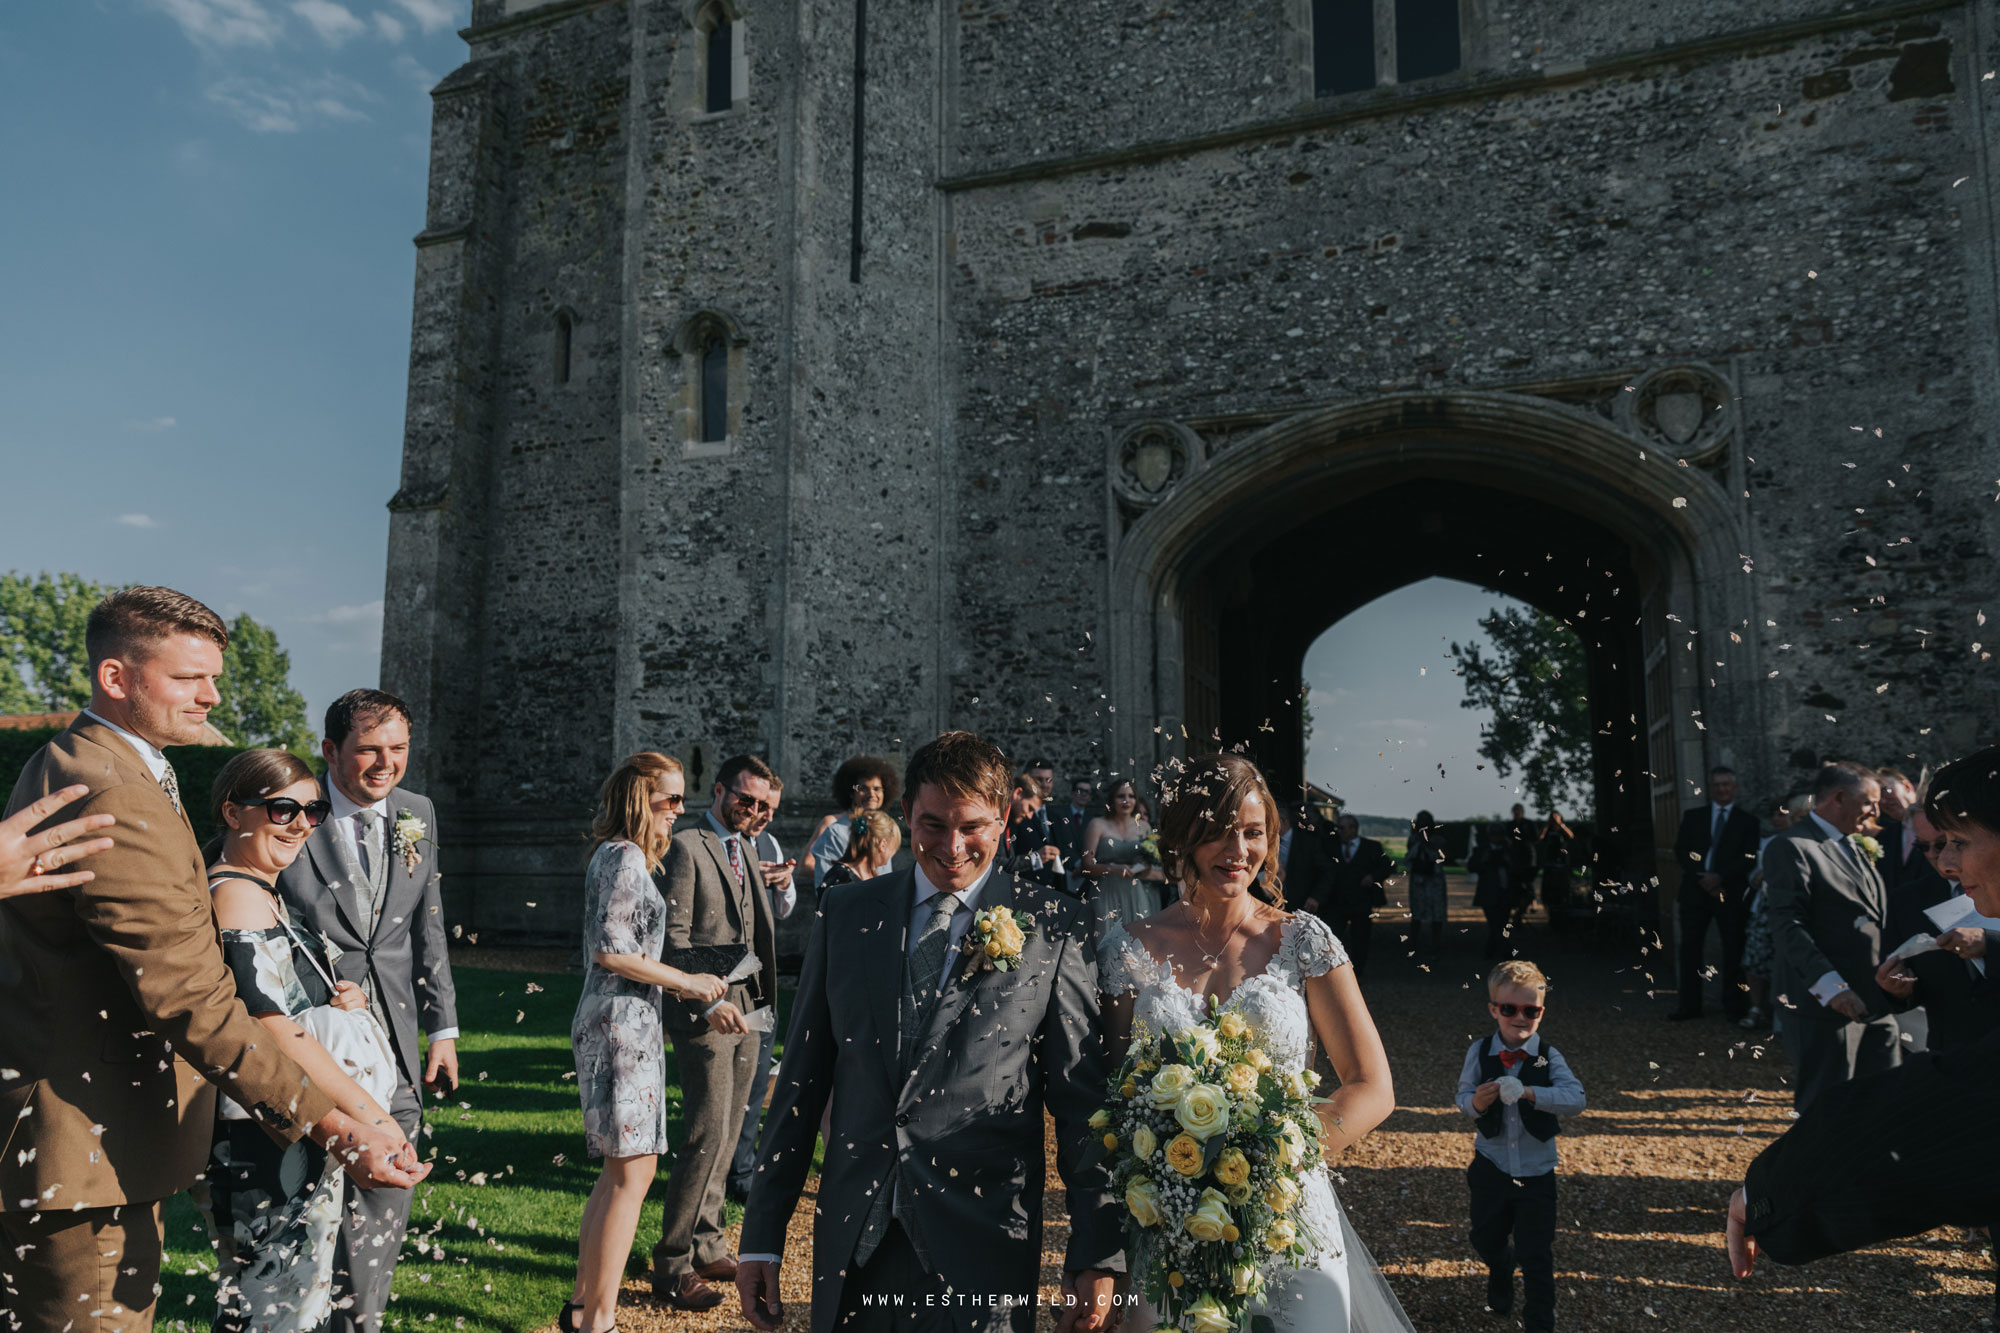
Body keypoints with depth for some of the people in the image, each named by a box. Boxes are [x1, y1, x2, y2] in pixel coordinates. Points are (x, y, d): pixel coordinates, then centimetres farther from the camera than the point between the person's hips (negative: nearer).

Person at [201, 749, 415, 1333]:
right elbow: (274, 1033, -23)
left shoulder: (258, 892, 14)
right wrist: (368, 1114, -22)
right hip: (268, 1148, -10)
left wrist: (340, 1002, 3)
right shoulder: (239, 897, -18)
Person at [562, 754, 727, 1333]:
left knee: (619, 1172, 14)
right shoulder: (626, 857, -13)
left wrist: (682, 985, 18)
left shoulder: (618, 856, 17)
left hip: (624, 1023, 10)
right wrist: (686, 981, -12)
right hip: (621, 1025, -10)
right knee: (632, 1173, -5)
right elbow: (610, 951, -20)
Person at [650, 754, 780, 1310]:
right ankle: (672, 1266, 3)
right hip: (705, 1013, -8)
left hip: (748, 1010, 8)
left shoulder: (748, 851, 17)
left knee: (726, 1138, 12)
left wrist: (764, 998, 9)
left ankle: (706, 1246, 24)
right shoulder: (686, 848, -8)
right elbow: (673, 940, -13)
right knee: (707, 1137, -7)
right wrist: (708, 1002, -18)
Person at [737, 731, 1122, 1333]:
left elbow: (1082, 1098, -3)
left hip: (984, 1242, -2)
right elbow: (801, 1077, 7)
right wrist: (762, 1235, 6)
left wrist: (1097, 1256, -3)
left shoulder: (1055, 926, -4)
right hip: (851, 1237, 3)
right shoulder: (844, 912, 5)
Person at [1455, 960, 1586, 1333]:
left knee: (1537, 1255, 4)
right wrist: (1474, 1103, -30)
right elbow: (1463, 1094, -6)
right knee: (1487, 1242, 22)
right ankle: (1501, 1275, 55)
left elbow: (1576, 1099, -25)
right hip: (1491, 1168, 2)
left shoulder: (1549, 1058, -13)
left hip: (1536, 1174, -2)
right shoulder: (1479, 1053, -10)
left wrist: (1530, 1092, -39)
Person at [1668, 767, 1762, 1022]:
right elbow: (1681, 851, 5)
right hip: (1696, 889, 2)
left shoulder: (1747, 820, 7)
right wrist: (1701, 878, -9)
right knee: (1690, 947, 2)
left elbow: (1749, 858, -3)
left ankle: (1733, 1006, 12)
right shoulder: (1692, 816, 12)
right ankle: (1689, 1004, 7)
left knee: (1733, 950, 3)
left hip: (1730, 892, -2)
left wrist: (1720, 877, -14)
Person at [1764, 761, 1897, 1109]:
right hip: (1824, 1005, -9)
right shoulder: (1791, 847, -12)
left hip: (1874, 1003, 9)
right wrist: (1831, 986, -29)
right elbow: (1789, 927, -20)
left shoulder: (1854, 849, 19)